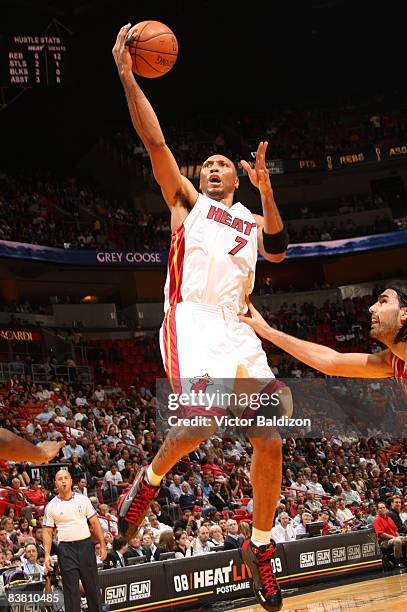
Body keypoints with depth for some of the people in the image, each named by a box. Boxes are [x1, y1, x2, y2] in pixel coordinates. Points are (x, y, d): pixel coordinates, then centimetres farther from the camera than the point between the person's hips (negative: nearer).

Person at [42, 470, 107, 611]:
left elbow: (95, 522, 6)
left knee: (92, 585, 7)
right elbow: (47, 532, 3)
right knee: (71, 589, 0)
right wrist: (47, 554, -8)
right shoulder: (51, 506, 2)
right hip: (66, 549, -1)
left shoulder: (83, 499, 4)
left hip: (85, 545, 1)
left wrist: (102, 545, 2)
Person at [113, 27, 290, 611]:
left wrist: (266, 190, 1)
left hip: (237, 328, 5)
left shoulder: (251, 219, 28)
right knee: (200, 419, -30)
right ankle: (149, 480, 2)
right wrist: (126, 74, 2)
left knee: (271, 436, -4)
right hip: (192, 320, -5)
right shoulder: (187, 200, 17)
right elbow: (155, 143, 5)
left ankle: (259, 548, 13)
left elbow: (277, 250, 5)